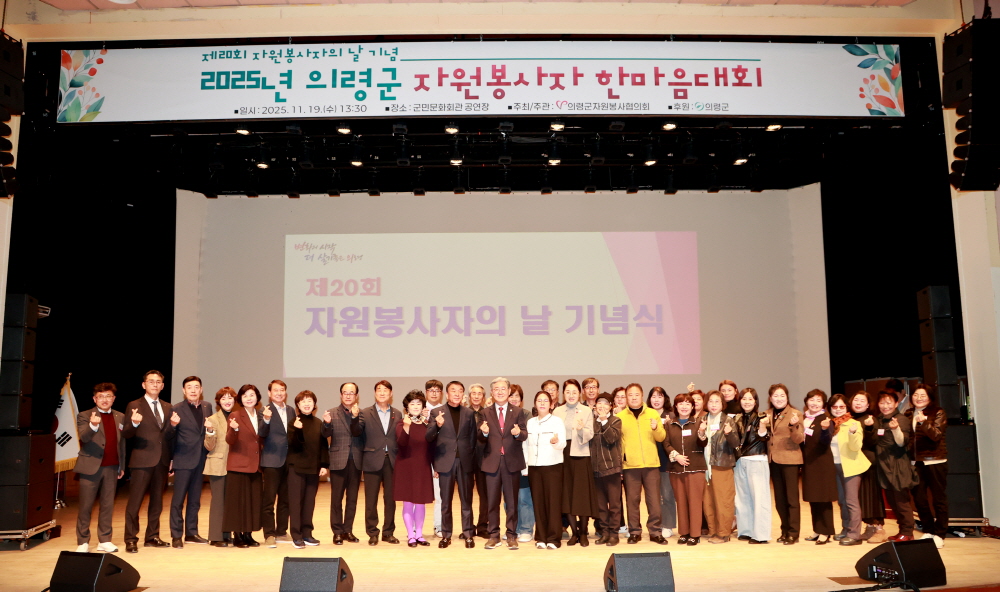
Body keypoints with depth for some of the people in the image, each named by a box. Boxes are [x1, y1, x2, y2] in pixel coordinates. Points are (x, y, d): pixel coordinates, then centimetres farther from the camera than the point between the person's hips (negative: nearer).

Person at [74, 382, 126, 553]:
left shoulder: (120, 417, 11)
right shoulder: (84, 416, -1)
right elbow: (84, 437, -19)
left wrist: (122, 466, 13)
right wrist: (93, 425, -39)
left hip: (111, 468, 4)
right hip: (90, 467, -3)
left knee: (107, 505, 8)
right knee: (85, 506, 4)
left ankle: (104, 540, 16)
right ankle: (83, 542, 14)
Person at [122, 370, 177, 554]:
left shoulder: (167, 407, 14)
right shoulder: (134, 406, -2)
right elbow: (126, 434, -7)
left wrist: (173, 425, -7)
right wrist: (133, 424, -27)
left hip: (162, 460, 5)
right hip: (142, 460, -5)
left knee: (157, 500, 12)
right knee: (135, 501, -3)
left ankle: (152, 536, 21)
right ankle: (130, 540, 4)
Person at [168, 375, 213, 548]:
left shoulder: (207, 407, 9)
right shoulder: (177, 409, -5)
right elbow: (170, 436, -5)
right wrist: (173, 425, -21)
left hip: (201, 460, 5)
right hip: (184, 460, -5)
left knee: (195, 499, 12)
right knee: (178, 499, 0)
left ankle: (191, 533, 21)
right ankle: (176, 536, 7)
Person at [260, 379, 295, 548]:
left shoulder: (291, 411, 12)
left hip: (288, 461, 6)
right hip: (272, 461, -6)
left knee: (285, 499, 11)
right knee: (269, 499, -2)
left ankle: (281, 532, 21)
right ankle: (269, 535, 4)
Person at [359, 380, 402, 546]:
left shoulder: (397, 414, 9)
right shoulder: (365, 413, 2)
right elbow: (357, 434, -11)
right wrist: (355, 418, -27)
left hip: (391, 461, 2)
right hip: (372, 461, -2)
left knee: (390, 498, 7)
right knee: (371, 499, 4)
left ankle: (388, 532, 18)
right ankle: (372, 533, 15)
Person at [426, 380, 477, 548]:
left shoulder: (469, 413, 7)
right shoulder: (437, 412, 2)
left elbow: (473, 439, 9)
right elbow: (429, 438, -5)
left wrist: (472, 462, 4)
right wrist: (437, 425, -25)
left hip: (465, 462, 1)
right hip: (445, 462, -1)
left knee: (466, 500, 6)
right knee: (446, 501, 6)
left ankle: (468, 534, 13)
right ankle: (446, 535, 14)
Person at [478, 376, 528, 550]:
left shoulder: (518, 412, 5)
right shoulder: (486, 413, 6)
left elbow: (524, 435, -2)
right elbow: (481, 438, 1)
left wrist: (518, 433, -24)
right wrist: (484, 432, -22)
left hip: (512, 461, -1)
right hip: (492, 461, 1)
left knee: (512, 501, 6)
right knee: (492, 501, 7)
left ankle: (511, 535, 16)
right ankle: (494, 535, 18)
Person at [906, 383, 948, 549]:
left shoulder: (938, 413, -3)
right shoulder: (908, 415, 10)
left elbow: (936, 435, -17)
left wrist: (923, 422, -32)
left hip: (934, 461, -4)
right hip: (916, 462, 4)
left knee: (938, 498, 3)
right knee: (919, 498, 7)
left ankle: (939, 534, 11)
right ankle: (928, 530, 22)